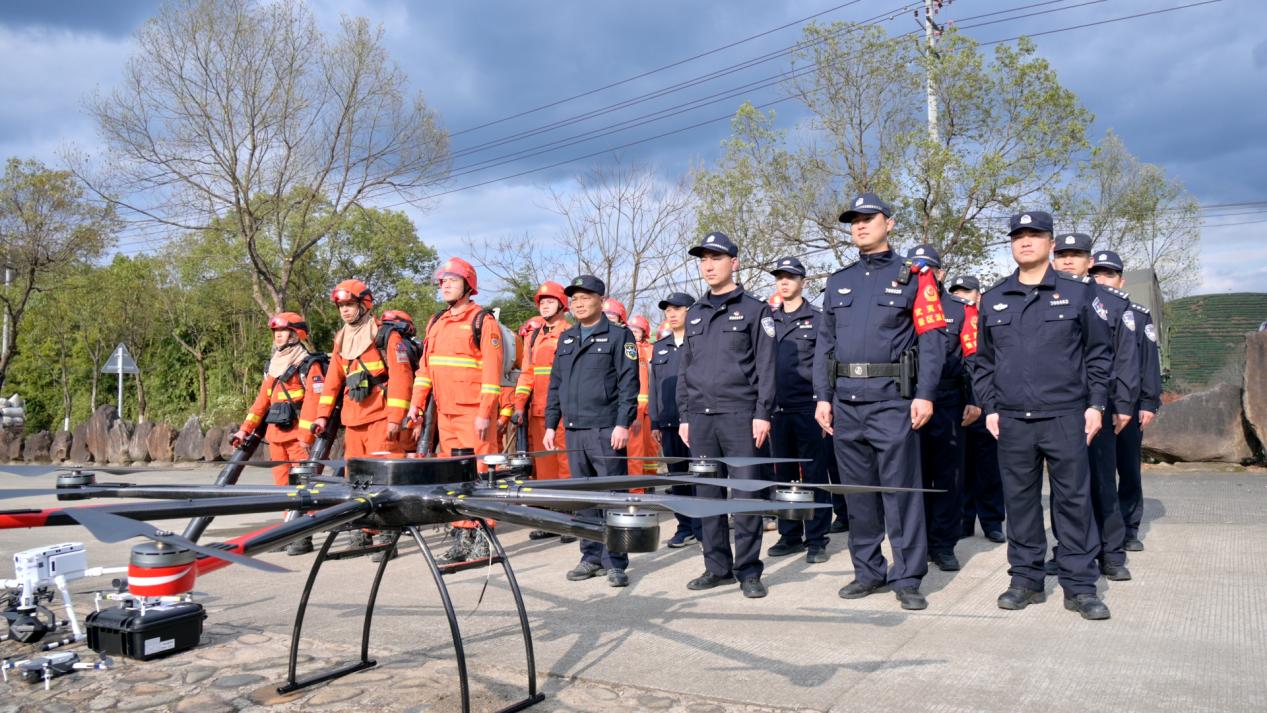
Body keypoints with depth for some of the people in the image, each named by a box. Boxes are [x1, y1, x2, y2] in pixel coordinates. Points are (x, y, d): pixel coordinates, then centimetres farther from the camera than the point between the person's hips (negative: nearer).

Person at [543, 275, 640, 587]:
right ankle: (591, 557, 20)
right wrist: (551, 424, 12)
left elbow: (628, 384, -7)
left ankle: (615, 562, 3)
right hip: (574, 431, 6)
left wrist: (622, 424, -15)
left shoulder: (619, 336, -1)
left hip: (606, 431, -6)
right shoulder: (566, 338, 17)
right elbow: (555, 384, 18)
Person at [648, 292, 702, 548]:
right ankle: (685, 527, 16)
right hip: (669, 423, 5)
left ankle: (702, 528, 6)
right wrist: (655, 422, 12)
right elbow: (653, 386, 17)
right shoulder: (660, 347, 16)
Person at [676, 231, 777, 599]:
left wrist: (762, 413, -11)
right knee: (707, 494, 6)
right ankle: (717, 566, 16)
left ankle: (748, 571, 5)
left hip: (740, 414, -5)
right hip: (700, 416, 5)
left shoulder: (754, 310, 4)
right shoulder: (694, 314, 18)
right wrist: (684, 416, 12)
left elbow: (765, 366, -2)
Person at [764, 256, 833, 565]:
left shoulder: (817, 319, 3)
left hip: (809, 410, -4)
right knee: (783, 476, 9)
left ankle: (816, 540, 8)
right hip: (777, 410, 4)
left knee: (814, 476, 0)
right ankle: (790, 536, 19)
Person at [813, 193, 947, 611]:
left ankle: (908, 579, 7)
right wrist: (823, 397, 8)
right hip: (845, 401, 5)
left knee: (901, 491, -2)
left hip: (892, 400, -5)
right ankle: (869, 572, 21)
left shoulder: (912, 277, 3)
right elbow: (825, 343, 15)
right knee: (857, 491, 10)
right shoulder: (838, 282, 16)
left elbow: (932, 339, -4)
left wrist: (925, 394, -12)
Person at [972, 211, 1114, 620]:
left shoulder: (1078, 292, 5)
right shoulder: (993, 300, 11)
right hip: (1012, 420, 2)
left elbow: (1099, 353, 6)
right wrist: (989, 407, 7)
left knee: (1074, 499, 1)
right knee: (1019, 501, 6)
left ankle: (1079, 586, 10)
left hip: (1065, 417, -2)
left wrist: (1096, 404, -1)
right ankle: (1026, 580, 17)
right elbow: (983, 361, 14)